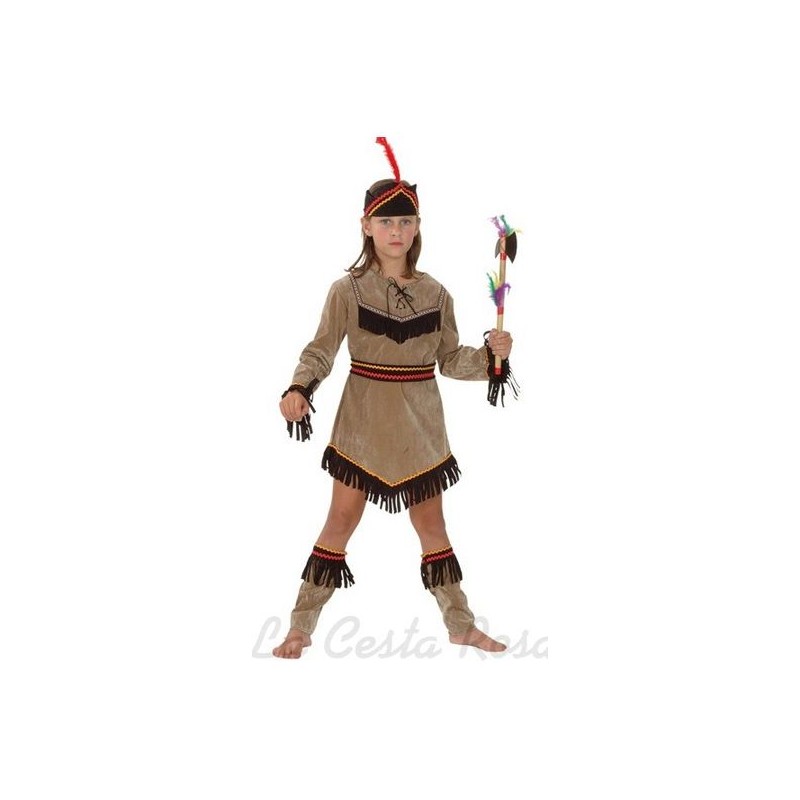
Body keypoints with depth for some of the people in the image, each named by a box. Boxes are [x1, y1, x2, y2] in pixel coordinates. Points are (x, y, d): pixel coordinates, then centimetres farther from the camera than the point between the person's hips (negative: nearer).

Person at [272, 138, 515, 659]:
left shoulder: (436, 294, 2)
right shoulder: (349, 289, -7)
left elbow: (450, 360, 5)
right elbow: (321, 349, -12)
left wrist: (490, 354, -11)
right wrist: (299, 389, -28)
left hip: (419, 423, 3)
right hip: (363, 420, -2)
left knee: (431, 522, 12)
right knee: (342, 519, 3)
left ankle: (461, 625, 24)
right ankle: (302, 626, 15)